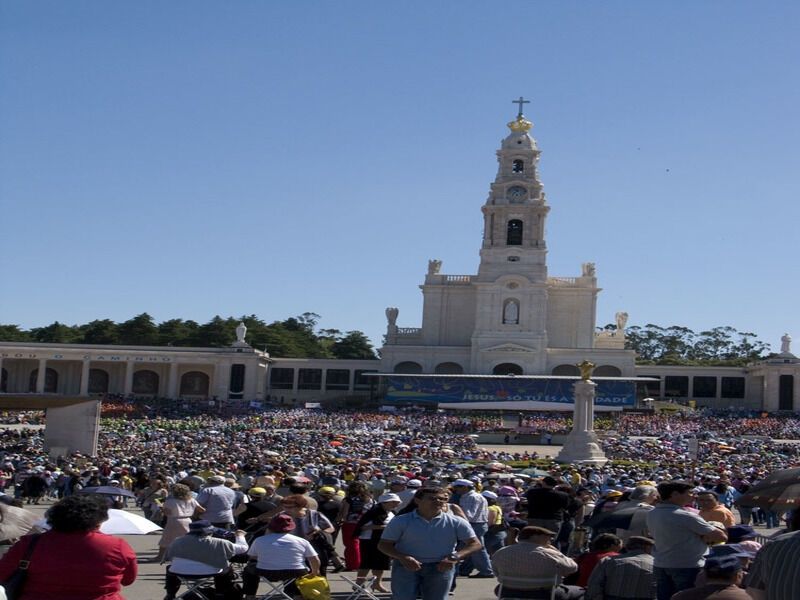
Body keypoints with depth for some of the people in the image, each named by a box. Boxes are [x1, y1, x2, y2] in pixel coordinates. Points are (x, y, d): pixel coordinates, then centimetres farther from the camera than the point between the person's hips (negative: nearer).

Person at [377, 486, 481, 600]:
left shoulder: (456, 522, -1)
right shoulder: (401, 521, -2)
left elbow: (475, 544, 1)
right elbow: (383, 544, 0)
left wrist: (455, 558, -16)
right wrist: (402, 558, -19)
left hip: (440, 567, 1)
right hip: (406, 566, -1)